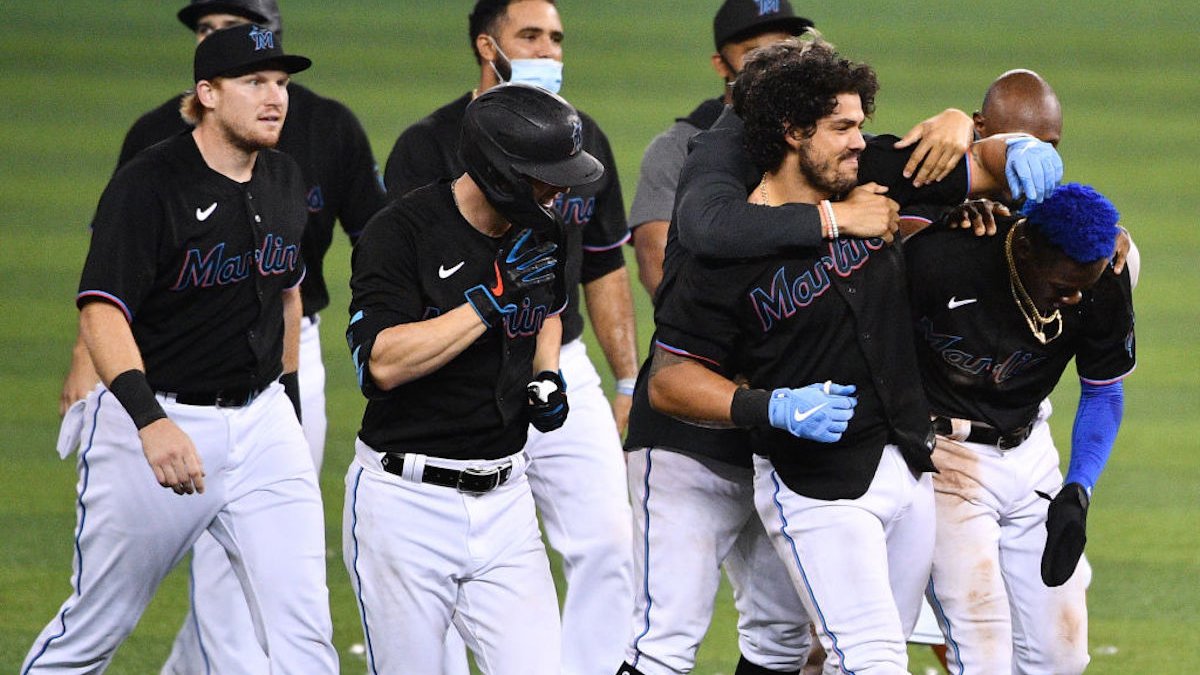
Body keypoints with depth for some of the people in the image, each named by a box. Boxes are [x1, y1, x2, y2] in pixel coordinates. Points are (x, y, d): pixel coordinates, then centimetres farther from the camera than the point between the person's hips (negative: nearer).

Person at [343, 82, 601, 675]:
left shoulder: (547, 234, 5)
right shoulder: (401, 232, -14)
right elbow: (384, 362, -25)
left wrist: (547, 377, 8)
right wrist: (493, 297, -24)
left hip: (503, 497, 5)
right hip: (406, 499, -5)